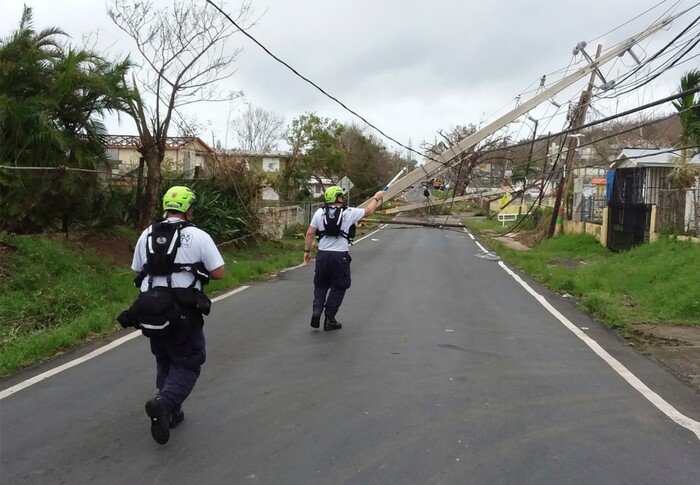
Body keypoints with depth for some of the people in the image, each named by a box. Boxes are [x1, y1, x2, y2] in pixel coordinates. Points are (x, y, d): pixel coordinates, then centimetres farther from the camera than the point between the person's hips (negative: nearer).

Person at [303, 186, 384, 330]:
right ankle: (329, 319, 12)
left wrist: (307, 251, 10)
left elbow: (310, 233, 0)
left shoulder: (319, 213, 1)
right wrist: (376, 198, 27)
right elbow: (369, 211, 11)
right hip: (340, 256, -2)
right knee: (338, 288, 10)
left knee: (320, 286, 18)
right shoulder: (350, 212, -4)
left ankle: (316, 311, 2)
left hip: (323, 255, 3)